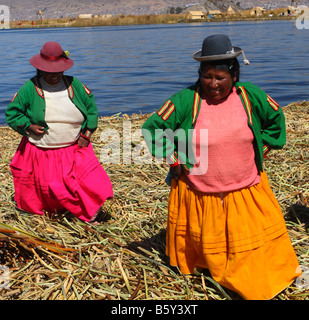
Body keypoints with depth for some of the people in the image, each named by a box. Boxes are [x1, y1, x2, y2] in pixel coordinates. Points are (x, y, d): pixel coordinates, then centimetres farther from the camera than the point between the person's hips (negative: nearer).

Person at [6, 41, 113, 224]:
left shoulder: (75, 85, 0)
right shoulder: (30, 88, -7)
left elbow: (91, 107, 10)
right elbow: (12, 112, 0)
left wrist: (87, 133, -1)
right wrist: (28, 127, -15)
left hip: (75, 148, 2)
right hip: (41, 152, -1)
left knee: (88, 179, -10)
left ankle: (91, 210, 5)